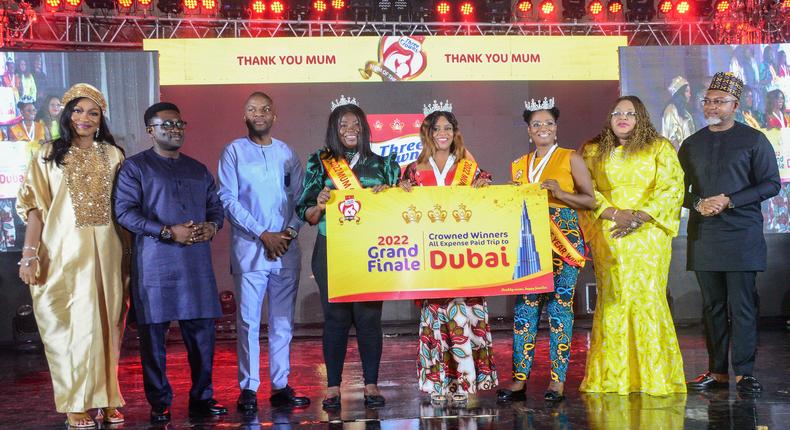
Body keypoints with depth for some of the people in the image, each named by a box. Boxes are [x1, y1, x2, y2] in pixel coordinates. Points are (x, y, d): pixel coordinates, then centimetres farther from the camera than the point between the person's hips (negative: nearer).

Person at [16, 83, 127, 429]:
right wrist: (30, 253, -9)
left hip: (106, 253, 2)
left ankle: (107, 399, 13)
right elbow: (35, 206, 0)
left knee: (105, 323, 5)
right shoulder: (49, 155, 5)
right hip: (65, 252, -2)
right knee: (73, 324, -1)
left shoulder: (113, 155, 10)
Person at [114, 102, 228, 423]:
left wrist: (212, 226, -4)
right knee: (154, 335, 1)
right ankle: (159, 404, 13)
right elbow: (124, 212, -7)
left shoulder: (198, 170, 19)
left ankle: (202, 398, 17)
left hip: (197, 262, 4)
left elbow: (216, 207, 20)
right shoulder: (135, 167, 3)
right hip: (155, 263, -4)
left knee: (202, 332, 4)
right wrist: (169, 232, -15)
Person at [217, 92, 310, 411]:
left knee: (283, 321, 6)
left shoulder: (286, 153, 12)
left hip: (286, 248, 3)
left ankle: (281, 387, 13)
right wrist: (263, 234, -11)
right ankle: (248, 389, 5)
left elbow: (300, 198, 9)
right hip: (249, 248, -3)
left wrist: (289, 232, -8)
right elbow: (228, 200, -5)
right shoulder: (234, 152, 2)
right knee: (249, 321, -3)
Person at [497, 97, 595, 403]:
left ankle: (558, 380, 1)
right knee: (525, 306, -2)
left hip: (564, 238, -3)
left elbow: (590, 200, 0)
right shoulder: (519, 165, 16)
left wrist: (559, 193, -14)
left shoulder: (571, 159, 4)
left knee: (559, 304, -5)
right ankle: (519, 379, 1)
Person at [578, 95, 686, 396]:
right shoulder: (592, 151, 13)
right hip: (608, 236, 1)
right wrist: (614, 213, -10)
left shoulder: (660, 149, 9)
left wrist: (641, 215, -12)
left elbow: (671, 188, 0)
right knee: (612, 300, -1)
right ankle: (612, 376, 5)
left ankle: (653, 374, 2)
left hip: (648, 234, -1)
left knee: (647, 298, -5)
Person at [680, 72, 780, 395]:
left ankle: (744, 372, 1)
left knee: (742, 306, -5)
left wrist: (729, 201, -13)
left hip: (742, 235, -4)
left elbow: (771, 184, -3)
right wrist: (698, 204, -5)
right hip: (703, 235, 4)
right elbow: (679, 190, 16)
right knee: (713, 306, 7)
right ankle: (717, 371, 12)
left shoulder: (753, 140, 2)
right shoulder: (692, 144, 15)